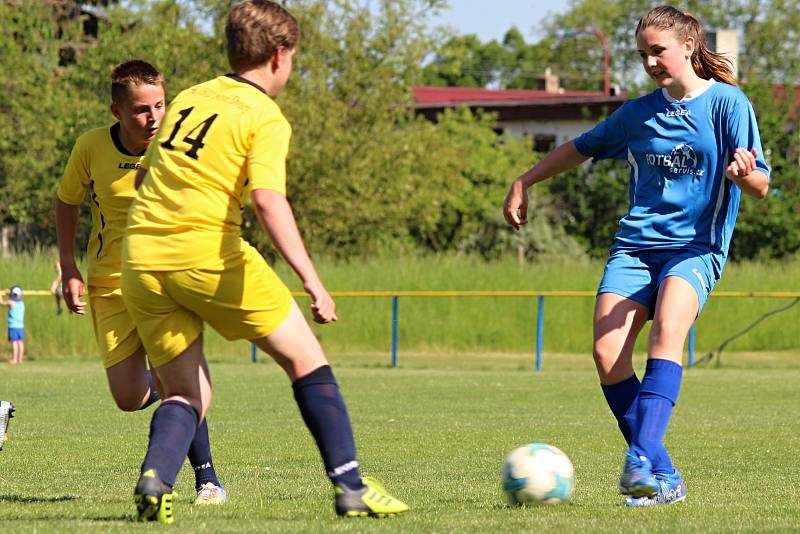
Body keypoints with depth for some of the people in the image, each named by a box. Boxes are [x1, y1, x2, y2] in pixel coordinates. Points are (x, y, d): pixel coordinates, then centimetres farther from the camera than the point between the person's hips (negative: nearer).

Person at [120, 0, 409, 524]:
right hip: (209, 252, -6)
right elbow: (268, 199, -19)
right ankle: (350, 486, 4)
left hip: (141, 259, 6)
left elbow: (144, 176, 25)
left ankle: (155, 478, -17)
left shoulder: (189, 98, 17)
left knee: (187, 394, 12)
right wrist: (312, 282, -23)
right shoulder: (265, 118, -3)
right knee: (306, 359, 8)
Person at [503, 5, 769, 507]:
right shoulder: (638, 114, 13)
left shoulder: (728, 103, -1)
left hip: (695, 245, -4)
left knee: (668, 327, -33)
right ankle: (663, 478, -11)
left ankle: (641, 459, -43)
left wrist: (744, 174, -31)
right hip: (635, 244, 4)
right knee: (608, 353, -17)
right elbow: (580, 148, 29)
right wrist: (523, 183, 27)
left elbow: (760, 186, -8)